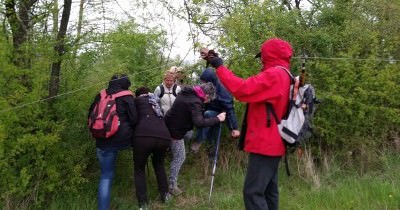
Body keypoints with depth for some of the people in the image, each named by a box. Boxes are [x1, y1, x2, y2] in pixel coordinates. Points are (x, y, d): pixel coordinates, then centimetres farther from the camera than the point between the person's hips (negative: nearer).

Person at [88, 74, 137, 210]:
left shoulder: (101, 95, 13)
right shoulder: (127, 97, 1)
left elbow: (91, 114, 19)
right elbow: (133, 119, -2)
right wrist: (129, 131, 18)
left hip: (103, 141, 3)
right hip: (122, 139, -3)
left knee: (106, 175, 8)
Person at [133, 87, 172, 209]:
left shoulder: (137, 100, 20)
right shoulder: (156, 101, 32)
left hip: (144, 136, -4)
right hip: (164, 136, 4)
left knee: (139, 169, 15)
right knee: (159, 164, 31)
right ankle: (165, 194, 30)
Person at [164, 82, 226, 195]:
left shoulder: (187, 92, 5)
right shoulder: (195, 102, -24)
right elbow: (199, 122, -32)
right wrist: (217, 119, -24)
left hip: (169, 125, 9)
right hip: (176, 131, -9)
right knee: (179, 157, 2)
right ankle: (172, 186, 10)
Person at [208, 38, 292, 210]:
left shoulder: (274, 74, -17)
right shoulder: (283, 76, 17)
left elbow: (243, 89, -23)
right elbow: (254, 89, 14)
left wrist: (220, 67, -13)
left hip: (265, 144, -11)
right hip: (272, 143, 11)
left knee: (253, 192, -10)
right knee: (269, 191, 15)